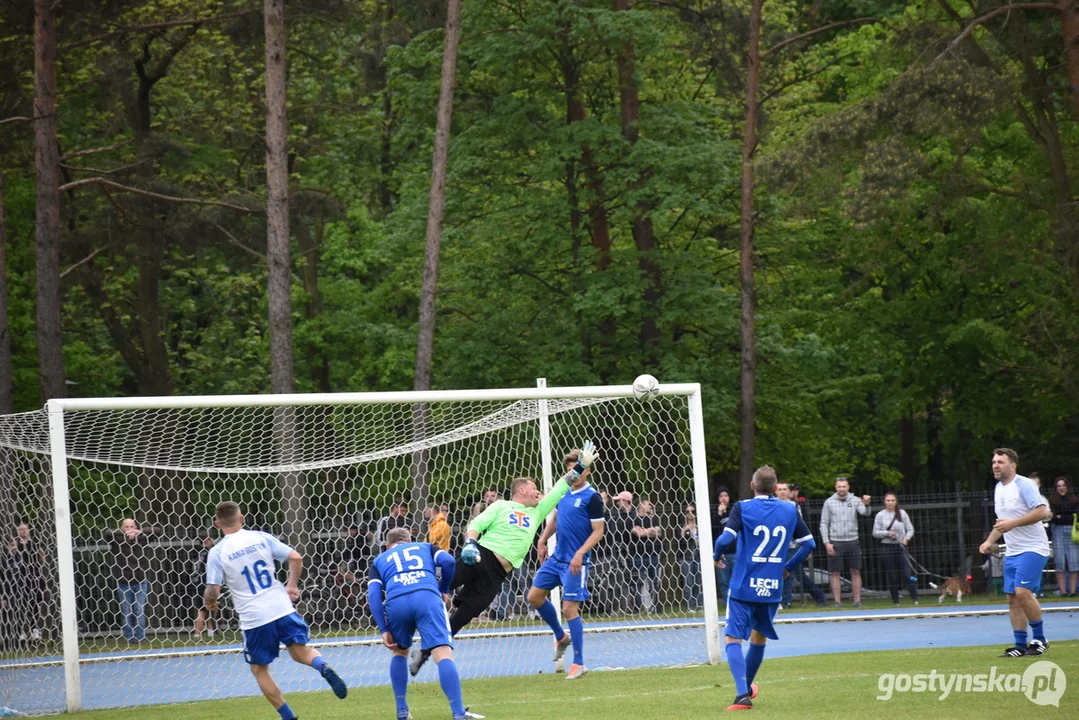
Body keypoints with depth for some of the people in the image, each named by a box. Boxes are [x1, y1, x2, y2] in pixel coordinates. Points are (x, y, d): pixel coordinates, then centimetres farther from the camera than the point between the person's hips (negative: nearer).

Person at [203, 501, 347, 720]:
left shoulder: (217, 553, -4)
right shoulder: (261, 538, 4)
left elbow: (213, 591, -8)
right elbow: (295, 558, 0)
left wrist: (209, 601, 15)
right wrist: (292, 585, 14)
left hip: (254, 618, -2)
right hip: (282, 608, 2)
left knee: (259, 669, 15)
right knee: (299, 651, 19)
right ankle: (323, 667, -15)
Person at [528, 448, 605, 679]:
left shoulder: (592, 497, -12)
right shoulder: (564, 492, 8)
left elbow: (598, 532, -13)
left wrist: (580, 553, -23)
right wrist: (543, 540, 16)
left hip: (576, 562, -8)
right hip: (557, 557, 8)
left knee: (570, 608, -9)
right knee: (535, 596, 10)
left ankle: (579, 664, -1)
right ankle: (561, 638, 30)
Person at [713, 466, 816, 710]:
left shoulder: (743, 508, -7)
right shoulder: (790, 511, 4)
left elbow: (725, 539, -18)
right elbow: (809, 543, 7)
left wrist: (716, 555, 3)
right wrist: (788, 567, 18)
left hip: (743, 587, -4)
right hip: (773, 589, 4)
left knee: (733, 638, -4)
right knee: (759, 637, 24)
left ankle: (742, 694, -21)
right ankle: (747, 686, 41)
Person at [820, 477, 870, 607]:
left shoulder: (854, 500, 3)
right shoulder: (829, 502, 2)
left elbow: (865, 512, -13)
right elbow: (824, 524, 2)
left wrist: (866, 504, -36)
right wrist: (826, 543, -6)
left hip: (853, 542, 1)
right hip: (835, 543, -1)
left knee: (856, 572, 2)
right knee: (835, 573, 0)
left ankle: (857, 600, 6)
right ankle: (837, 601, 4)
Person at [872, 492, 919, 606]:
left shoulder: (902, 513, 5)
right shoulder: (880, 515, 3)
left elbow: (910, 529, 9)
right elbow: (875, 532, 3)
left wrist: (906, 538, -9)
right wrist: (887, 533, -13)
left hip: (900, 547, 0)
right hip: (886, 548, 0)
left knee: (906, 574, -10)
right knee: (891, 576, 2)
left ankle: (915, 599, -8)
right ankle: (895, 601, 10)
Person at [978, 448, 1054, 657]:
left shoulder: (1024, 485, -12)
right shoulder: (999, 488, 15)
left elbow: (1041, 512, -21)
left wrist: (1013, 524, -25)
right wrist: (990, 541, 15)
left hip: (1033, 548, -9)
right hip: (1012, 552, 9)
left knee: (1023, 592, -20)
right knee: (1012, 597, 2)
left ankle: (1040, 639, -7)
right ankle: (1020, 645, 5)